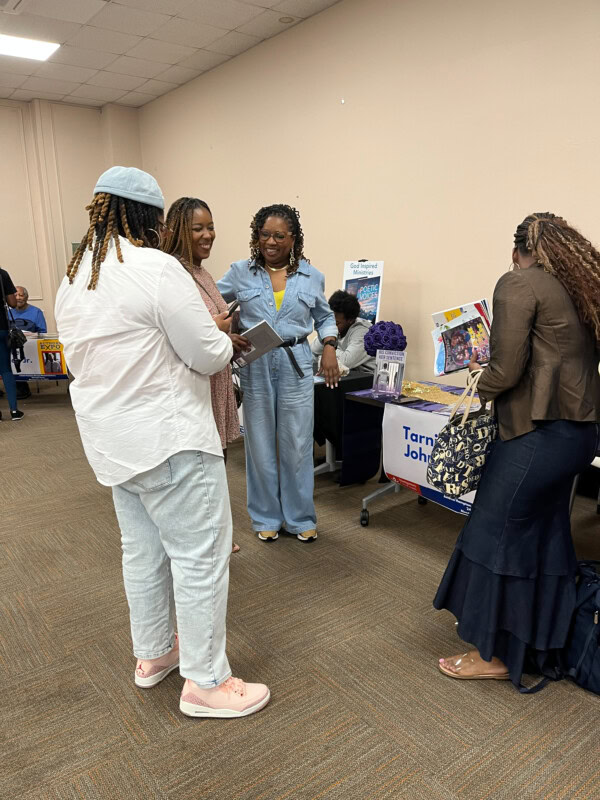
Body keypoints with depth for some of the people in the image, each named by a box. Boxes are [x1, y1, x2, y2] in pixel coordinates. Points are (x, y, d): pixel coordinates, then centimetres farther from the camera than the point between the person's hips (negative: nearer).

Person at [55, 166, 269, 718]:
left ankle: (153, 655, 38)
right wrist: (222, 339, 6)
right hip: (166, 437, -9)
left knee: (143, 548, 21)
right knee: (200, 553, 2)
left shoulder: (73, 276, 9)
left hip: (112, 438, 9)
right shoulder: (156, 268, -18)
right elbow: (209, 355, -16)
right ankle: (205, 682, 15)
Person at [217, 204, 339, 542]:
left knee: (297, 445, 6)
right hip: (255, 366, 0)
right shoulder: (241, 273, 1)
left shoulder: (311, 276, 5)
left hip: (296, 365, 1)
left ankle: (301, 517, 23)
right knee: (260, 444, 8)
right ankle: (266, 517, 25)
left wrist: (330, 348, 0)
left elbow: (325, 317, 17)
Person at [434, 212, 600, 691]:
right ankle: (540, 645, 32)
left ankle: (495, 654, 15)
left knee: (495, 532, 2)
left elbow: (507, 370, -15)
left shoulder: (519, 284, -7)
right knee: (545, 535, 17)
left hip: (542, 431, -9)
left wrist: (478, 389, 6)